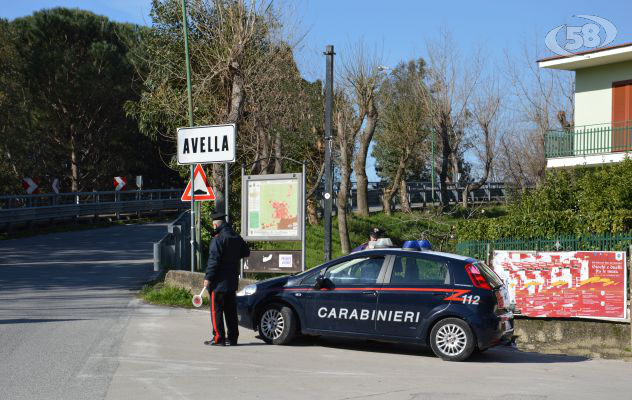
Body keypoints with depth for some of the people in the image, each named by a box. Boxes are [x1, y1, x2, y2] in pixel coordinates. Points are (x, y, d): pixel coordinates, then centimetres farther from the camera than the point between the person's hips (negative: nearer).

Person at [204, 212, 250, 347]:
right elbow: (246, 252, 22)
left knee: (216, 310, -2)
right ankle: (232, 338, 14)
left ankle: (218, 338, -3)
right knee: (231, 310, 12)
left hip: (219, 281, -8)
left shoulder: (218, 239, -15)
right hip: (233, 281, 8)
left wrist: (208, 277, -15)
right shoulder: (236, 238, 9)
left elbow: (214, 260, -19)